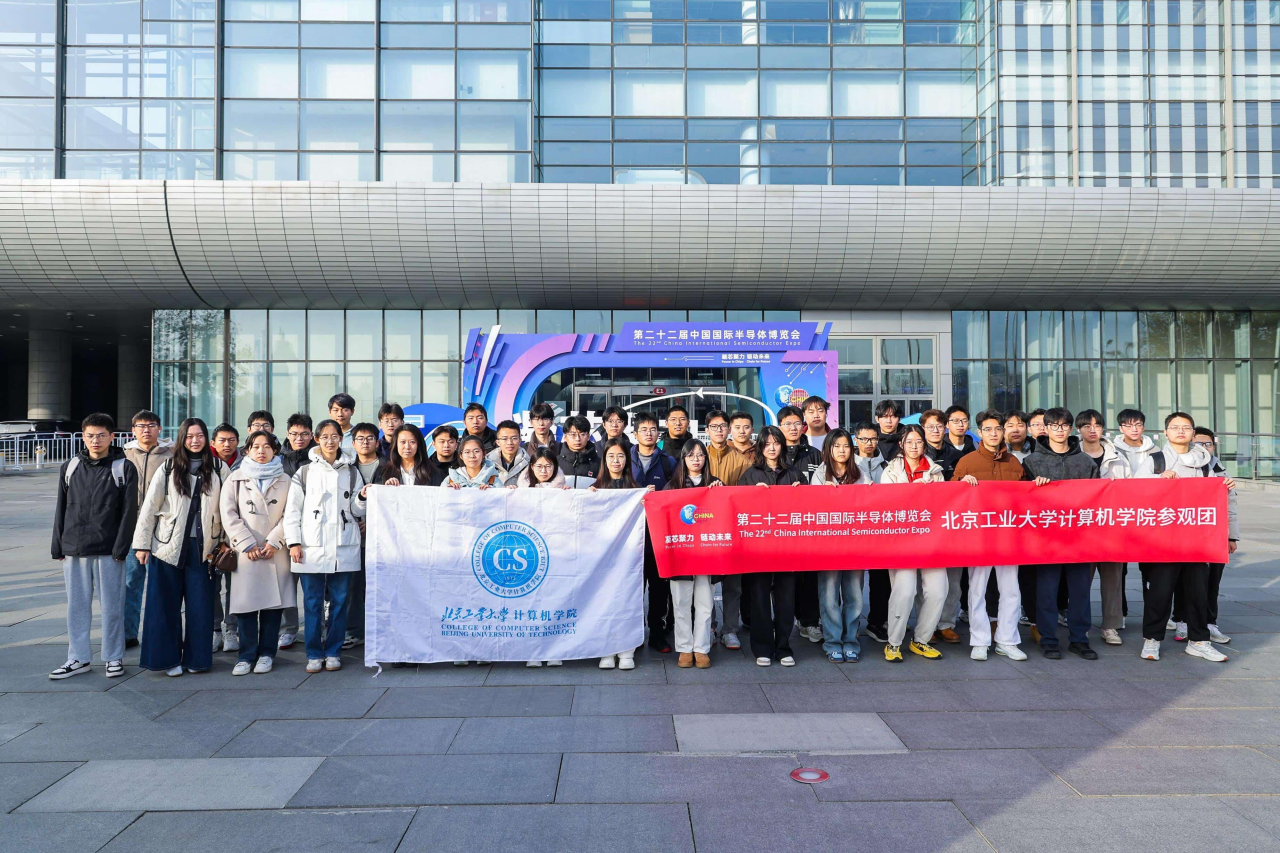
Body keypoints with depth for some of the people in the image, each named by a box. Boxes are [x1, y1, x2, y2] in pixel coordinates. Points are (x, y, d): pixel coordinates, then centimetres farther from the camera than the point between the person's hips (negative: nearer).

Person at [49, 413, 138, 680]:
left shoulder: (124, 468, -1)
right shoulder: (70, 467, 10)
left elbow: (129, 511, -4)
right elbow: (61, 509, 13)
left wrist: (120, 548, -10)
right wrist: (57, 547, 8)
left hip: (109, 551, -3)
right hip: (74, 550, 4)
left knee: (112, 606, 3)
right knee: (77, 605, 10)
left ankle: (114, 658, 15)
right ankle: (79, 658, 21)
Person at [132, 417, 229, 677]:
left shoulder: (219, 469, 3)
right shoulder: (168, 469, 2)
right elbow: (149, 507, 2)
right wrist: (142, 544, -2)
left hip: (202, 547, 0)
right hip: (167, 546, 0)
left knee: (200, 605, 2)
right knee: (165, 604, 5)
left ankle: (196, 658, 14)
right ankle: (169, 657, 16)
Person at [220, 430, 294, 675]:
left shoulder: (285, 480, 11)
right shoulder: (235, 478, 9)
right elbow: (228, 514, 1)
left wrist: (274, 542, -9)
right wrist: (247, 544, -8)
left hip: (276, 553, 1)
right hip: (245, 553, 0)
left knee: (273, 602, 2)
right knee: (245, 603, -2)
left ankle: (266, 653, 13)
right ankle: (247, 655, 8)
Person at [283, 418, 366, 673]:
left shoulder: (351, 471, 13)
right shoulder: (304, 472, 8)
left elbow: (357, 511, 12)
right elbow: (292, 510, 4)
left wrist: (363, 498, -9)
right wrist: (293, 542, -4)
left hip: (344, 546, 1)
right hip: (312, 546, -1)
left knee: (339, 601, 3)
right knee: (312, 602, 2)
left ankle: (333, 652, 13)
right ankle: (314, 654, 11)